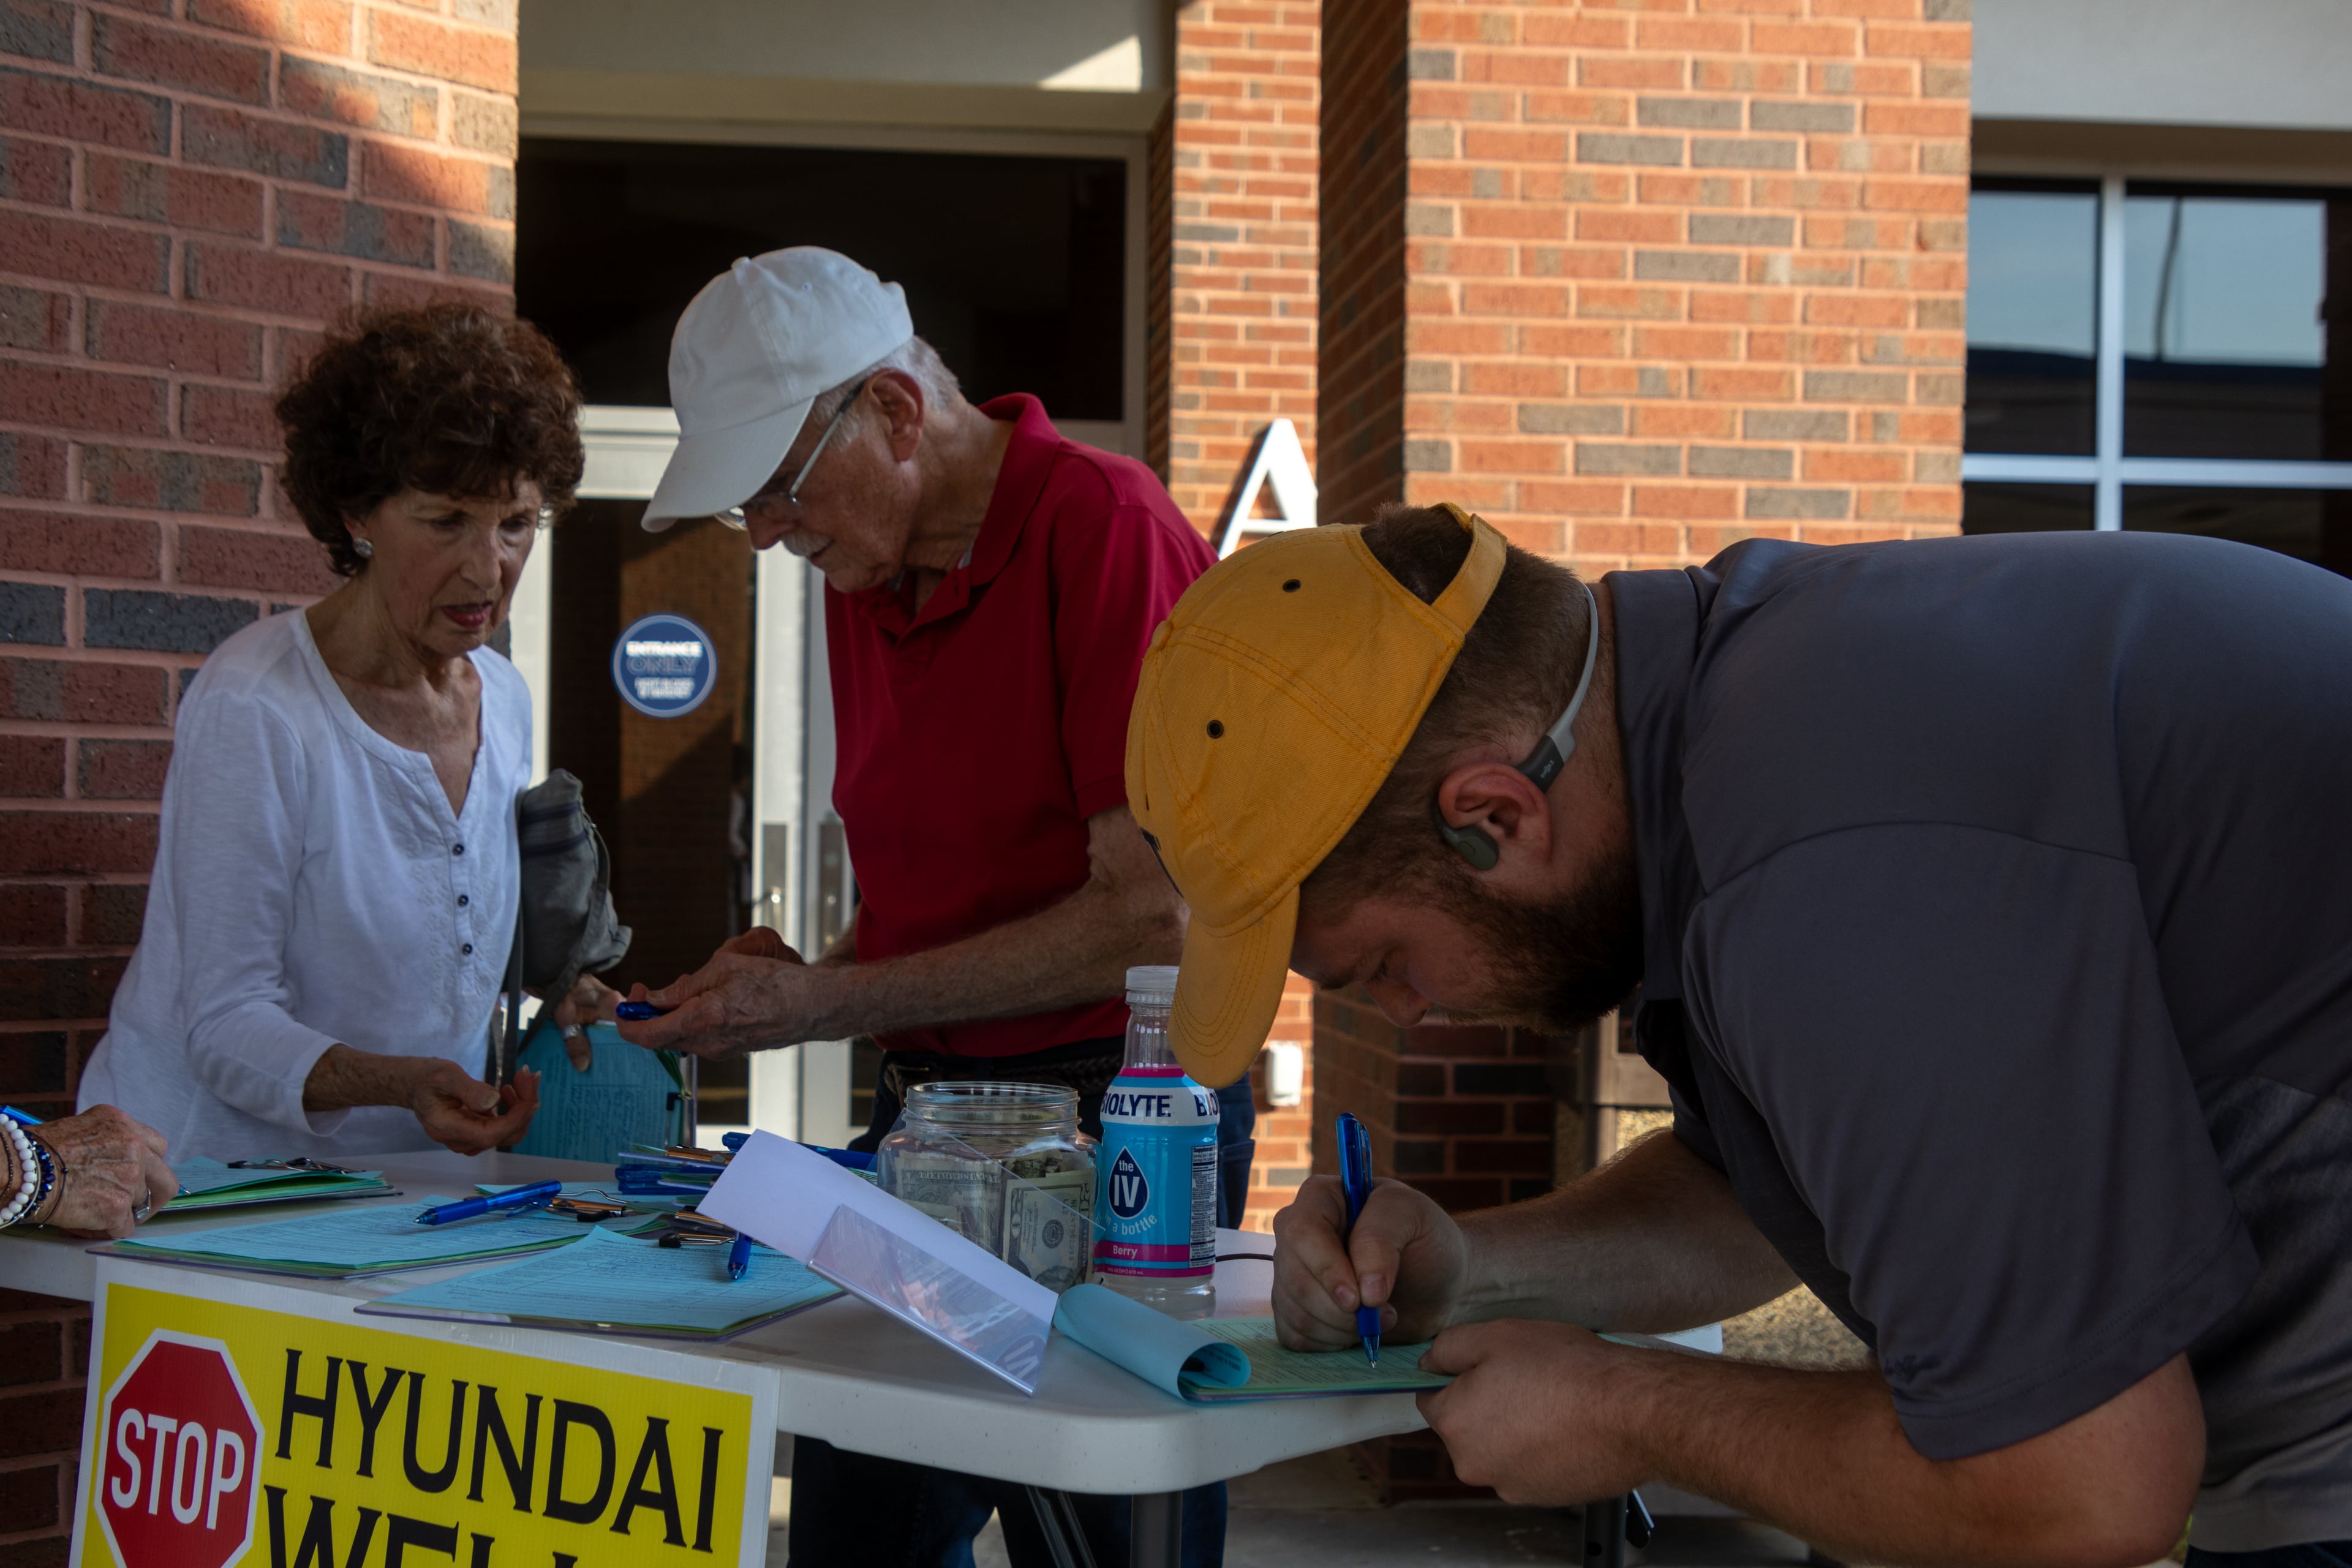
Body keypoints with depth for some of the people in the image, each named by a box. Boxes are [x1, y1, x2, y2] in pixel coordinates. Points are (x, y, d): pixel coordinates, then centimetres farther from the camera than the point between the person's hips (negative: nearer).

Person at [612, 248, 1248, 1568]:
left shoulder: (1106, 529, -13)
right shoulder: (861, 575, 12)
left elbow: (1151, 917, -18)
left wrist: (834, 1003, -15)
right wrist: (798, 977, 0)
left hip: (1108, 1118, -7)